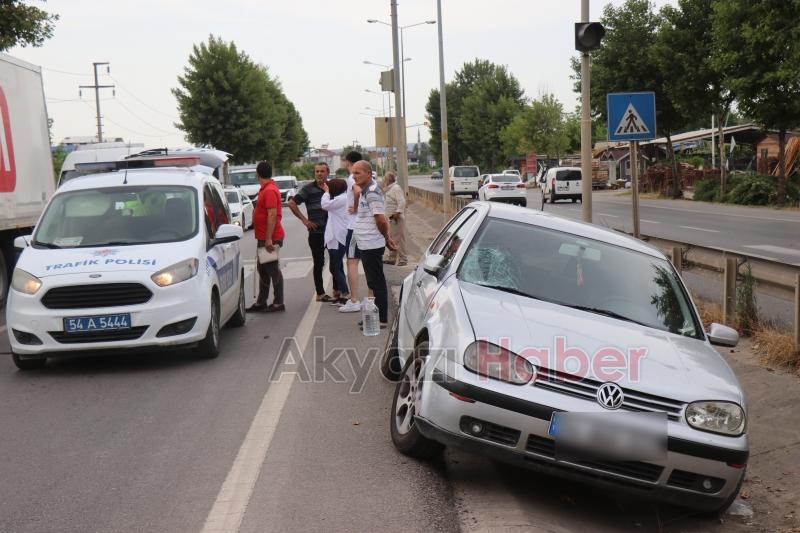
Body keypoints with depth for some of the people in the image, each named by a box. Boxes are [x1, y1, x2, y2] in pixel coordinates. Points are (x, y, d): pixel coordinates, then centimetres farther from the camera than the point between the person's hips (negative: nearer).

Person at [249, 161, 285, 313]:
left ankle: (278, 303, 3)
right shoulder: (266, 189, 13)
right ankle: (261, 302, 22)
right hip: (263, 238, 10)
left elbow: (272, 215, -25)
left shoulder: (269, 190, -19)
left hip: (270, 238, -10)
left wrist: (269, 239, -26)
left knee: (273, 270, -4)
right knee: (262, 269, 14)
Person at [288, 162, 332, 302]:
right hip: (316, 232, -4)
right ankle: (320, 293, 9)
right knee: (319, 263, 2)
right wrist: (304, 220, -9)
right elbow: (292, 203, -7)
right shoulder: (308, 189, -5)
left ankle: (337, 289, 23)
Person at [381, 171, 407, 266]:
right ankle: (391, 258, 24)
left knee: (399, 239, -6)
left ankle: (402, 259, -1)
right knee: (392, 239, 16)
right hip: (391, 218, 10)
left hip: (397, 218, -10)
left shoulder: (396, 188, -15)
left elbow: (402, 202, -25)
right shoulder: (389, 189, 15)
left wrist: (398, 213, -27)